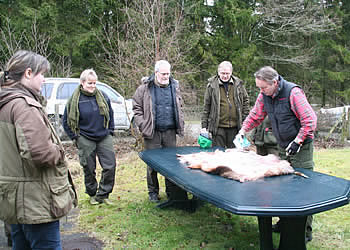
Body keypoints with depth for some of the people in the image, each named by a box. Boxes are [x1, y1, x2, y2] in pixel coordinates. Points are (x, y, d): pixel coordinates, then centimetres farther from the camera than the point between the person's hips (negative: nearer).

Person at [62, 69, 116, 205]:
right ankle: (92, 194, 26)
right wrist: (74, 137, 0)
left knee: (110, 166, -2)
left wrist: (110, 131, 10)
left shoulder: (103, 96, 4)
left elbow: (110, 115, 17)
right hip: (85, 139, -2)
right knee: (89, 169, 6)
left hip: (104, 138, 3)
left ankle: (103, 194, 12)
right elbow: (66, 121, 3)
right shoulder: (75, 99, -5)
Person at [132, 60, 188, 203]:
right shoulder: (145, 88, -2)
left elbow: (179, 108, 20)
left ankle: (172, 191, 20)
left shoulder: (174, 87, 11)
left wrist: (180, 125, 10)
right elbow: (137, 109, 1)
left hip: (170, 132, 3)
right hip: (152, 133, -3)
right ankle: (153, 191, 19)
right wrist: (143, 127, -8)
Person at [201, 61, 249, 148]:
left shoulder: (238, 84, 5)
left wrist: (244, 119, 6)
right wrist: (204, 126, -2)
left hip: (235, 127, 2)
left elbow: (245, 101, 14)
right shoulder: (212, 85, -1)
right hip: (218, 126, -2)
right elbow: (206, 106, 0)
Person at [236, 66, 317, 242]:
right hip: (282, 148, 7)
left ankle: (305, 231, 5)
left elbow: (309, 120, -20)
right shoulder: (264, 95, -1)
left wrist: (297, 141, -22)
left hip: (301, 147, -7)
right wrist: (243, 131, 1)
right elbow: (256, 115, 13)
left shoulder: (293, 92, -21)